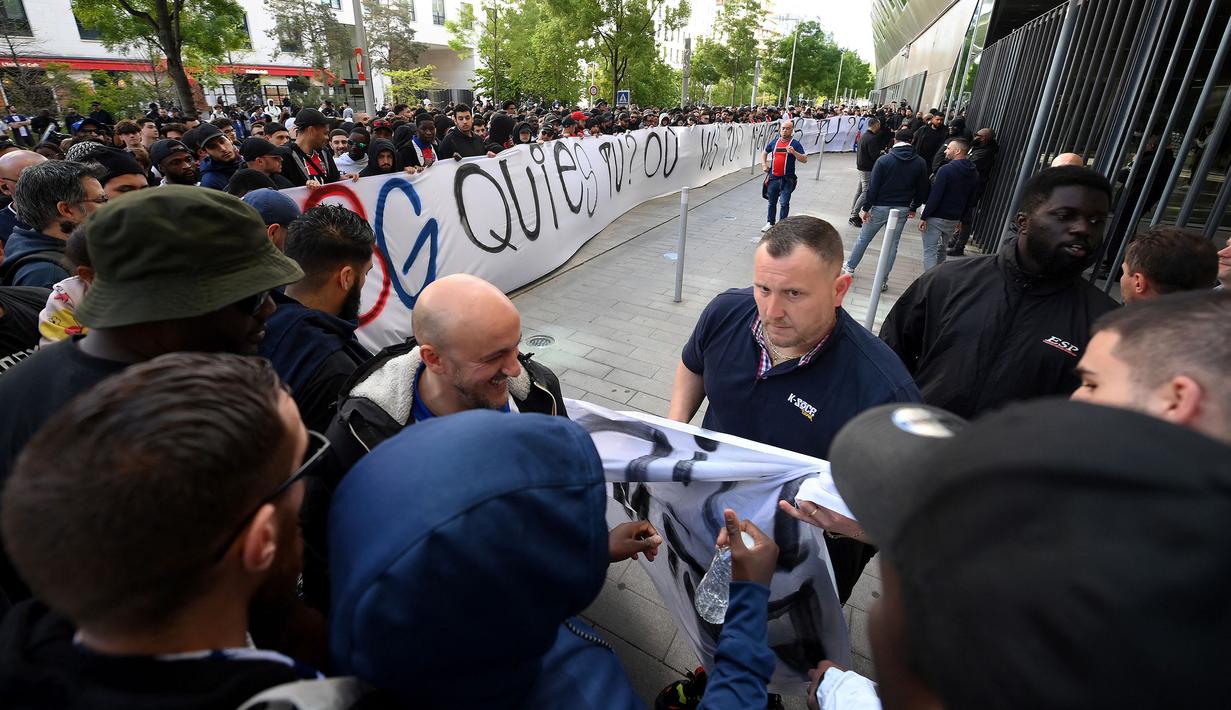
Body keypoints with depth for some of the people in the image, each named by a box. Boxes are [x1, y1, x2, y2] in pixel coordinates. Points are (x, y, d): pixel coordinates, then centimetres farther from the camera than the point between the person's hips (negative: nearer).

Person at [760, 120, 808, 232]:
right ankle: (770, 223, 30)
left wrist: (794, 152, -26)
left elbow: (804, 159, -11)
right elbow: (764, 152, 25)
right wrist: (764, 165, 11)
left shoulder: (795, 144, -3)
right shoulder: (774, 142, 8)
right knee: (772, 202, 15)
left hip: (787, 179, -4)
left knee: (784, 203, -9)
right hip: (773, 177, 4)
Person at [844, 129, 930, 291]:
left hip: (880, 207, -2)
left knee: (863, 238, 15)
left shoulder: (884, 160, -11)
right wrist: (914, 208, 18)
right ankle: (883, 280, 11)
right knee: (892, 244, 9)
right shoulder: (920, 163, -1)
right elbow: (923, 189, 5)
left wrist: (865, 208, -6)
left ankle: (850, 266, 29)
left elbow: (873, 187, -13)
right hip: (902, 209, 2)